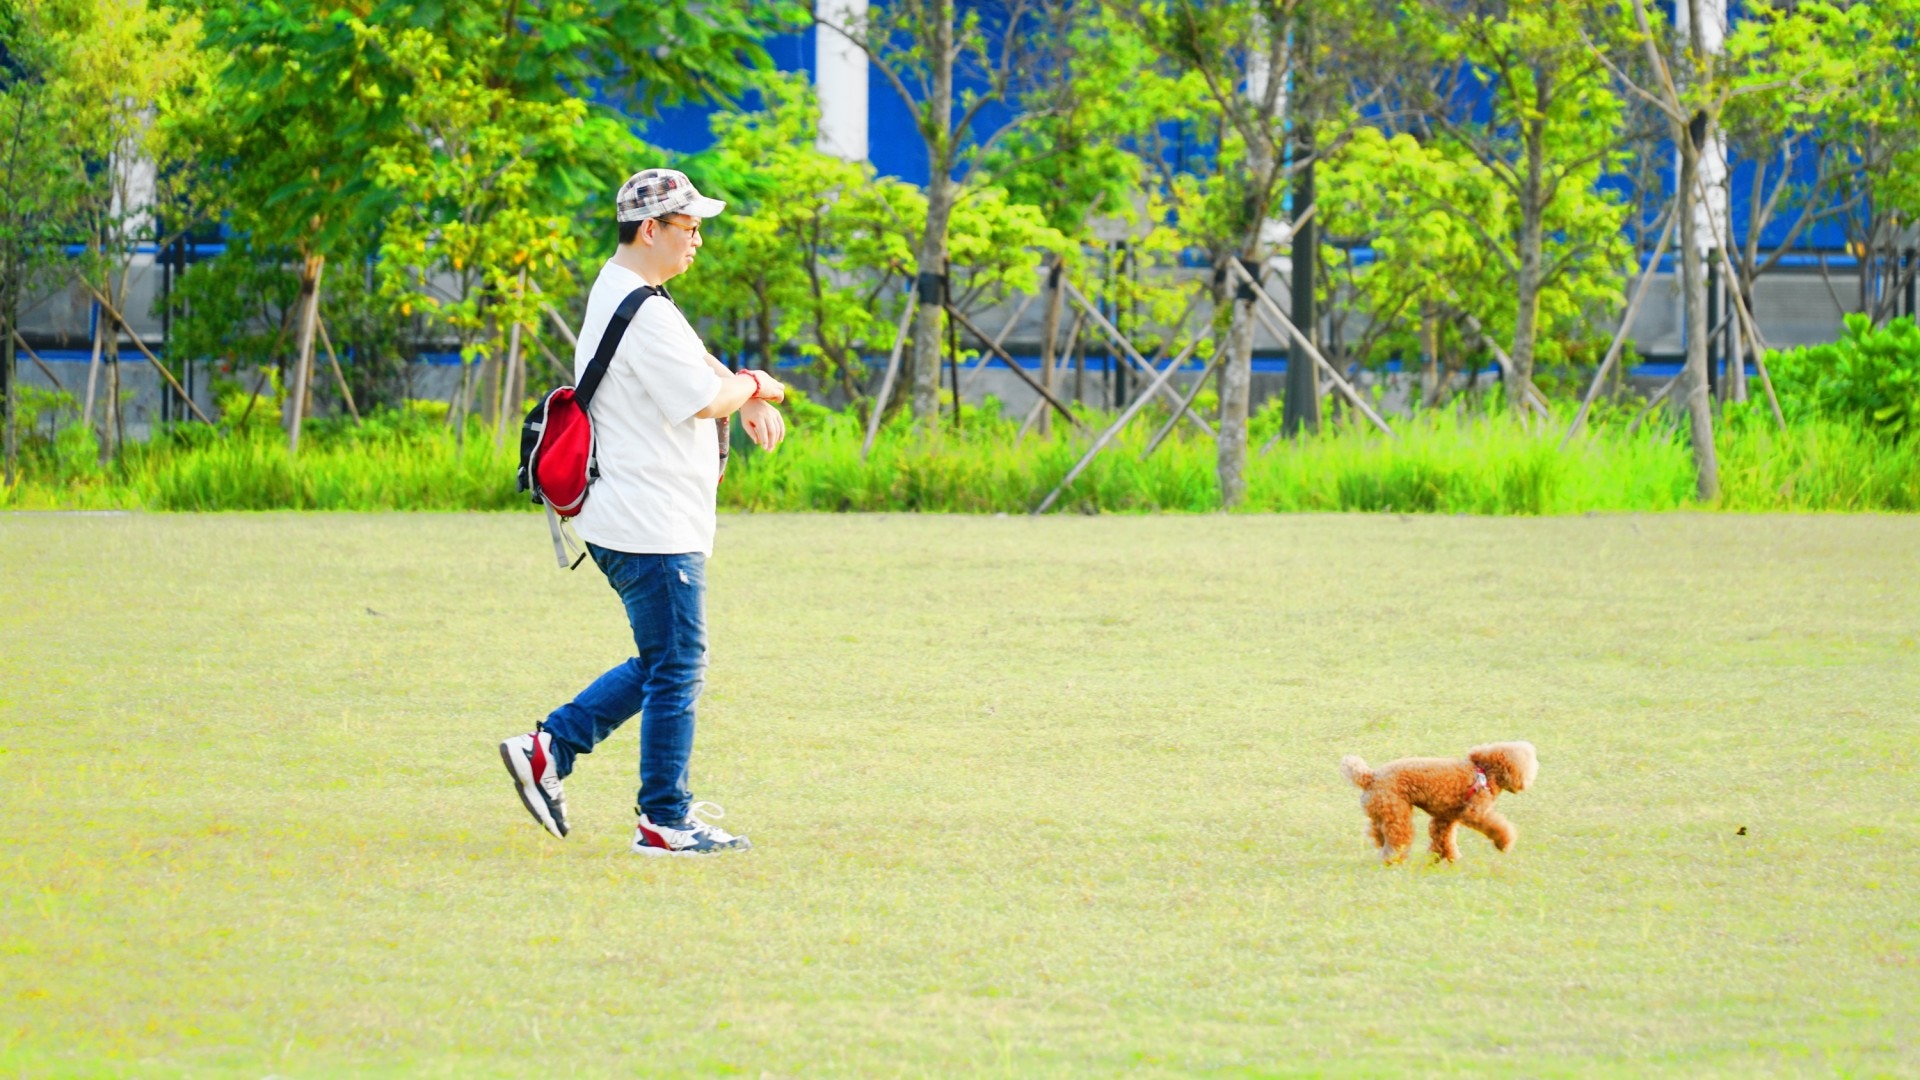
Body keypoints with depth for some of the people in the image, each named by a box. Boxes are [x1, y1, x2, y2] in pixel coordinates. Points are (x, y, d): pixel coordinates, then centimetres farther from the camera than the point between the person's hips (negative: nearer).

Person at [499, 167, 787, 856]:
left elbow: (693, 361, 26)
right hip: (653, 527, -10)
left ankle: (549, 748, 14)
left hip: (628, 522, 10)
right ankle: (664, 821, 4)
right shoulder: (643, 313, -19)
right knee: (676, 670, -2)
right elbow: (703, 400, -22)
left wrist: (746, 398, 9)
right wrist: (756, 385, -2)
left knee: (665, 664, 18)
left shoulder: (619, 289, 14)